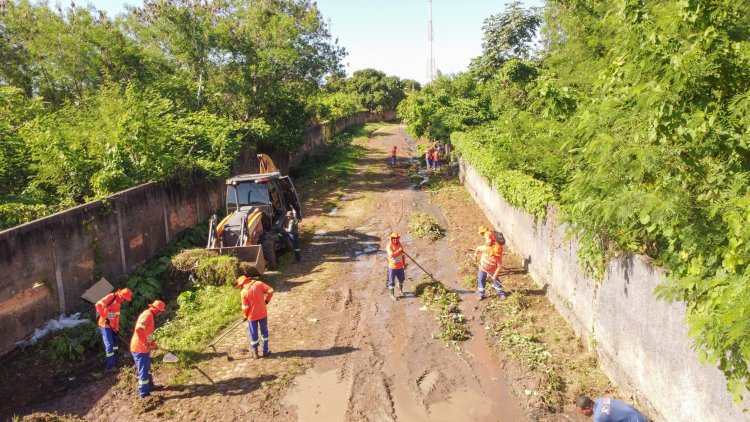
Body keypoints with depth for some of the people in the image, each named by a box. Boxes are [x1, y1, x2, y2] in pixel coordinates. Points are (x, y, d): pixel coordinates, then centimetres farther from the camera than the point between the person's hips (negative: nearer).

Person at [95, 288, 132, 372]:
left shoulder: (118, 303, 11)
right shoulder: (111, 297, -17)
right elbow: (98, 305, -27)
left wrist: (116, 328, 11)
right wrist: (105, 317, -25)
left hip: (111, 326, 9)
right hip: (105, 325, -9)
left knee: (114, 342, 18)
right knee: (109, 344, -7)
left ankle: (114, 360, 32)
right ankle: (110, 365, -1)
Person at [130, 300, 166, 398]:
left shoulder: (149, 315, 14)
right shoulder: (147, 315, -19)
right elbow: (138, 329, -31)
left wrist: (153, 344, 18)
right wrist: (146, 343, -25)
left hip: (143, 348, 10)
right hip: (140, 348, -10)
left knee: (147, 368, 24)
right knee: (143, 371, -3)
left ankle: (150, 385, 39)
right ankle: (144, 394, 4)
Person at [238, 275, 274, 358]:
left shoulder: (243, 292, -13)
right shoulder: (259, 283, -8)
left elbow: (245, 307, -9)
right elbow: (270, 290, -11)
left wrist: (245, 316, 8)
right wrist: (267, 300, 6)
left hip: (252, 316, -2)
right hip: (262, 313, 2)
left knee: (253, 334, 13)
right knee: (264, 332, 17)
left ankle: (255, 352, 22)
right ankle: (265, 351, 23)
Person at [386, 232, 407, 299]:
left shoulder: (400, 245, 2)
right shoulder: (389, 246, -16)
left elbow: (403, 255, 12)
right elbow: (391, 255, -29)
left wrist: (404, 264, 14)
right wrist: (398, 251, -35)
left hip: (400, 266, 6)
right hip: (392, 267, -5)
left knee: (401, 279, 21)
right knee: (391, 281, 4)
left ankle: (400, 290, 44)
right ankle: (392, 294, 19)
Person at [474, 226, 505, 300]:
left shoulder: (498, 257, -28)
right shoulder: (485, 248, -29)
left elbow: (499, 266, -22)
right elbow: (478, 248, -9)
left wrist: (495, 275, -24)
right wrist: (475, 255, -8)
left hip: (492, 270, -1)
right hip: (482, 269, 1)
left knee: (496, 281, 6)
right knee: (481, 281, 8)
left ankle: (501, 293, 25)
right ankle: (481, 294, 24)